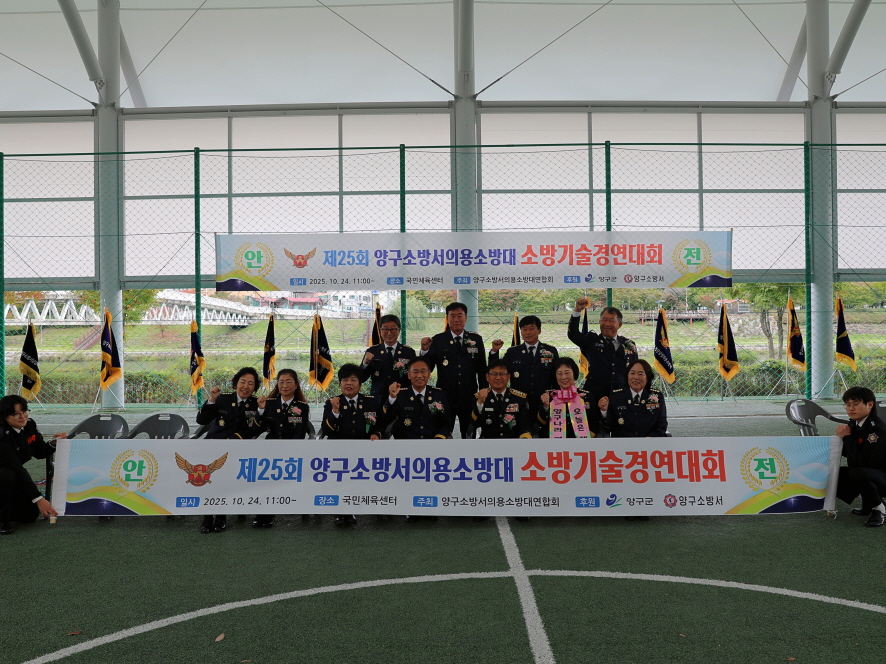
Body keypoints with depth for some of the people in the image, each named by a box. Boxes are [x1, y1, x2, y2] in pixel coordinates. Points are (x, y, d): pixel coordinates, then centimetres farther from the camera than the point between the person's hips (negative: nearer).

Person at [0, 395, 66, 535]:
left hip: (16, 474, 6)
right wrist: (38, 499, -38)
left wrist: (53, 443, -22)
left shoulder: (30, 425, -12)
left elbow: (40, 453, 1)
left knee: (30, 515, -3)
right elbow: (17, 470, -36)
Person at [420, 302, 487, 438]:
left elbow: (482, 369, 6)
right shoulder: (437, 340, 0)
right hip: (445, 397, -1)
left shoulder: (476, 339, 4)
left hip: (469, 398, 1)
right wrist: (425, 350, -20)